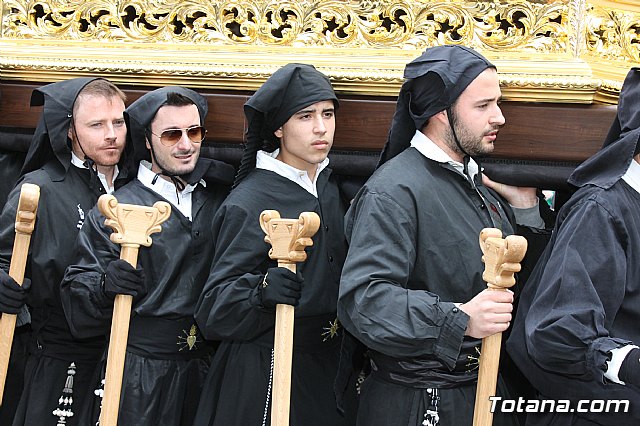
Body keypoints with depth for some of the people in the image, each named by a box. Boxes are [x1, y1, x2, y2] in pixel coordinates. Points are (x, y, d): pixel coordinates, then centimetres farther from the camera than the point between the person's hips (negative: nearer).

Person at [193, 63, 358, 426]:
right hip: (265, 372, -6)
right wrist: (261, 289, -34)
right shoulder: (249, 202, -15)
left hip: (328, 365, 6)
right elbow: (215, 307, -16)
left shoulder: (332, 187, 6)